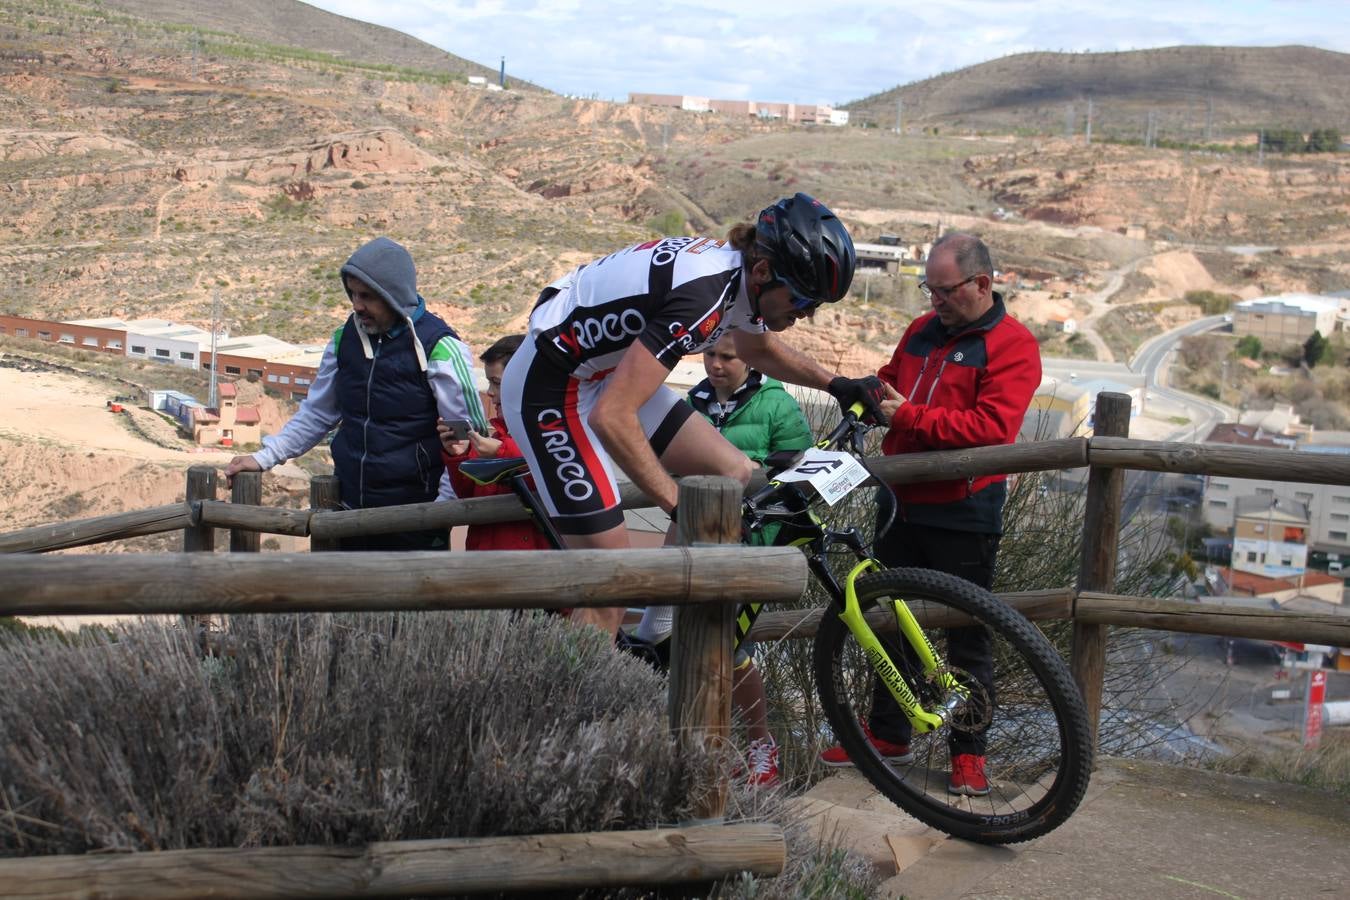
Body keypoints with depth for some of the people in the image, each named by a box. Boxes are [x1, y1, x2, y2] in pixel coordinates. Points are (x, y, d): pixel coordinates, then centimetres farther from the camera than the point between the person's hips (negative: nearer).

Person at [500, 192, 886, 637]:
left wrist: (836, 383, 16)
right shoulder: (703, 296, -30)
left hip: (611, 374, 10)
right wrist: (682, 507, -32)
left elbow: (759, 349, 25)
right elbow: (611, 416, -35)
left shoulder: (738, 273, -1)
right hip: (550, 387, -10)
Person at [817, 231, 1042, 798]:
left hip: (961, 515, -7)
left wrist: (909, 416, -21)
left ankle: (969, 754, 15)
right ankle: (887, 734, 28)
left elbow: (991, 427, -20)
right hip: (903, 504, 7)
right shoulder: (922, 331, 12)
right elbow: (891, 382, 26)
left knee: (967, 636, 4)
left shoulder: (1012, 346, -9)